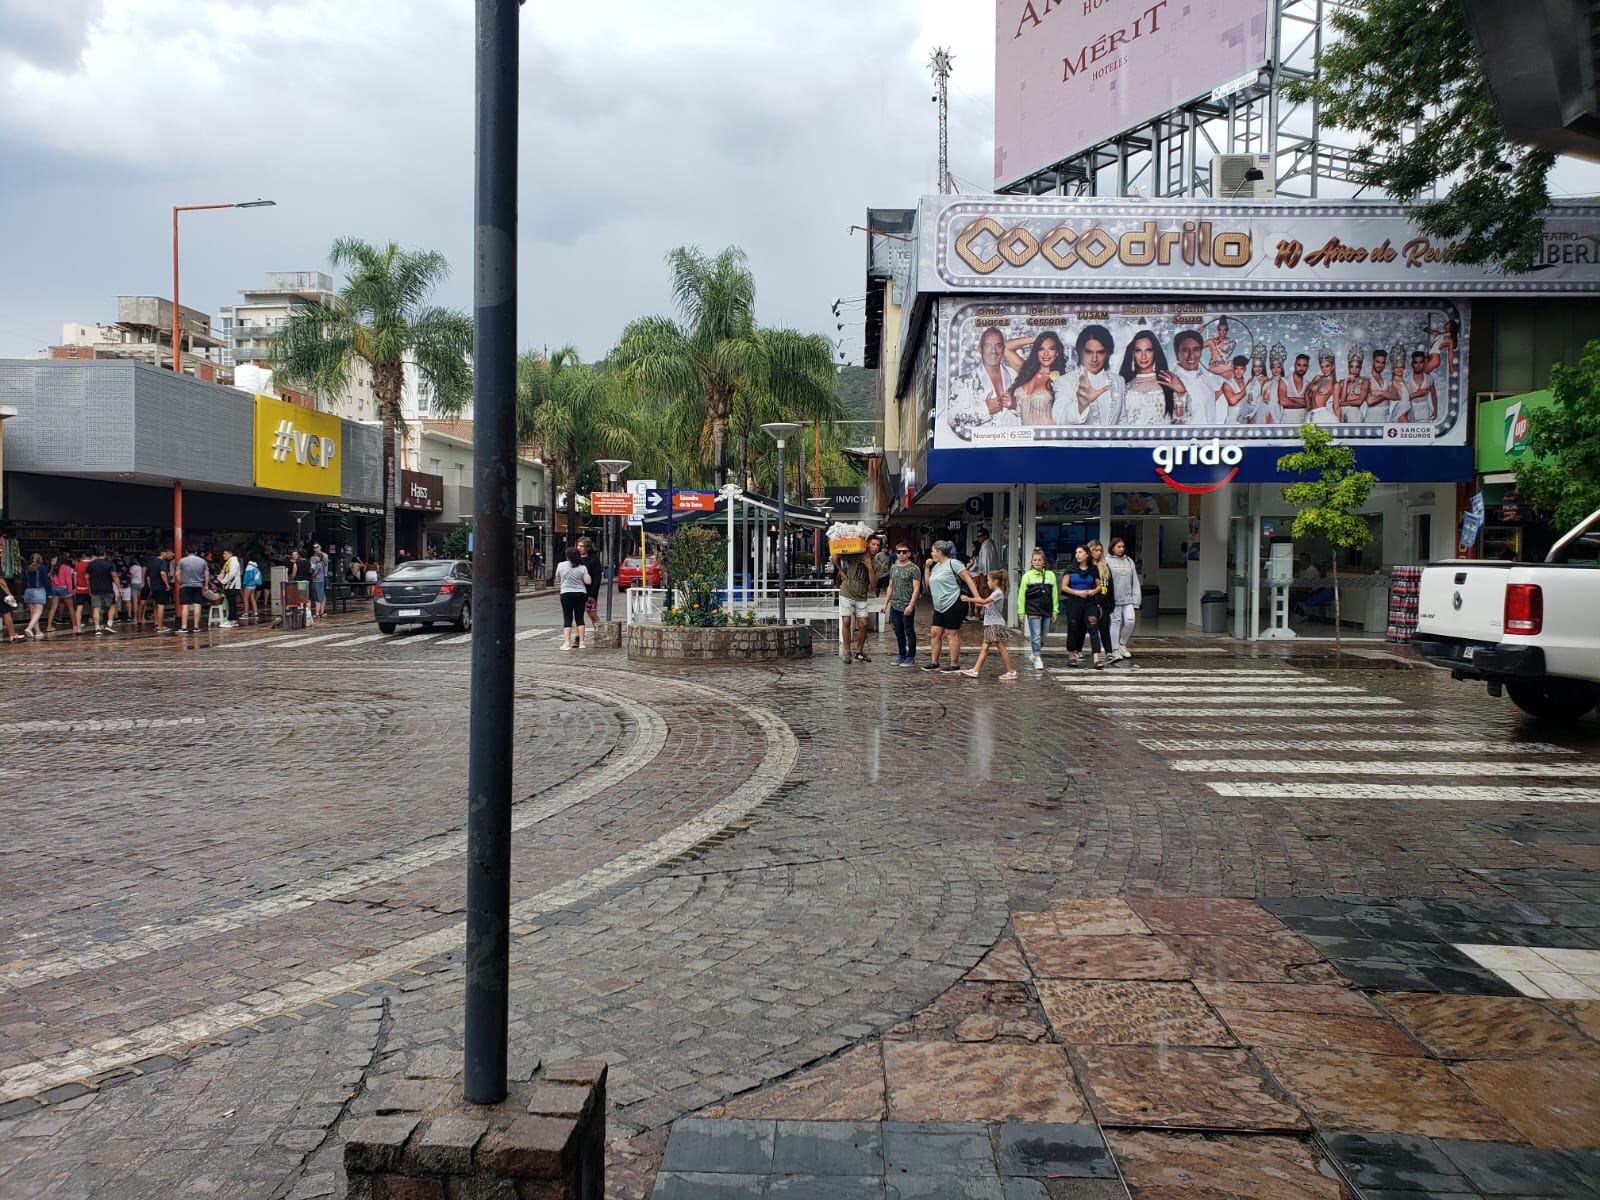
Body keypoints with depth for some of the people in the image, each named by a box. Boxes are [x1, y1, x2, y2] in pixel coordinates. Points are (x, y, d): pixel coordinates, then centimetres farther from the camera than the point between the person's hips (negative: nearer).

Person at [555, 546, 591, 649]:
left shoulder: (561, 565, -4)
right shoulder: (582, 567, -7)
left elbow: (557, 579, 10)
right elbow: (588, 582, -10)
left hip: (566, 594, -1)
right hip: (581, 594, 1)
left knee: (567, 618, 1)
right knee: (579, 618, 9)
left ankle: (567, 643, -7)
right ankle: (581, 642, 8)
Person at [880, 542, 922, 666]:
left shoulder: (913, 568, -6)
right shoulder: (893, 568, 13)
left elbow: (916, 589, -10)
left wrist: (911, 605, -18)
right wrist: (886, 603, 14)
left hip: (907, 607, -6)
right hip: (895, 606, 6)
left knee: (909, 632, 1)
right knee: (898, 632, 12)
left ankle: (911, 657, 7)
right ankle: (901, 655, 22)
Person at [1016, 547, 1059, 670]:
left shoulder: (1050, 575, 6)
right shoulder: (1027, 576, -1)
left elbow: (1055, 593, 10)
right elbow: (1021, 594, 1)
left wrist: (1055, 610, 7)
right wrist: (1021, 612, -1)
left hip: (1047, 610, 3)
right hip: (1033, 611, -3)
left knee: (1042, 636, 12)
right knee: (1035, 636, -8)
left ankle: (1036, 654, 28)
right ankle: (1037, 658, -7)